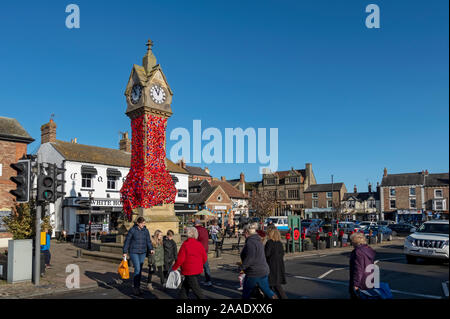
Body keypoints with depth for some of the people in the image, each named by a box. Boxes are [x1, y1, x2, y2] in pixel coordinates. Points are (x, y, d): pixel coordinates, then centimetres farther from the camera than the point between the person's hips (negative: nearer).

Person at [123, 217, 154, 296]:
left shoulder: (146, 230, 2)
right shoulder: (132, 230, -9)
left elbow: (148, 241, 7)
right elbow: (127, 241, -4)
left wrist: (151, 249, -9)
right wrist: (125, 252, -4)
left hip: (143, 253, 4)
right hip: (134, 252, -4)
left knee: (140, 270, 9)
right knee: (137, 269, -11)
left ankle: (138, 286, 20)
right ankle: (135, 287, 3)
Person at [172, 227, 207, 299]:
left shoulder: (185, 244, -15)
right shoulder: (199, 244, 1)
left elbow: (180, 259, -15)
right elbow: (204, 257, 5)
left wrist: (174, 268, -2)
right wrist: (200, 265, 23)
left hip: (189, 271, -6)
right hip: (198, 270, 7)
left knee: (196, 288, 1)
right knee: (185, 286, 19)